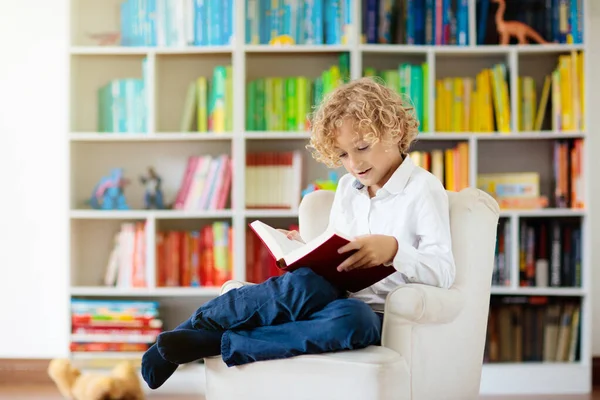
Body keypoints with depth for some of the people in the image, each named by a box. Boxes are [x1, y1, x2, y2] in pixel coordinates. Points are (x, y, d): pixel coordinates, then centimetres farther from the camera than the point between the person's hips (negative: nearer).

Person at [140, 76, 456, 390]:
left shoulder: (424, 190, -1)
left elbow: (444, 271, -10)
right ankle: (193, 327, -24)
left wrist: (394, 249, -27)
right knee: (306, 284, -34)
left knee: (352, 319, -41)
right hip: (334, 295, 4)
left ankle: (218, 342, -33)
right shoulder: (347, 187, 18)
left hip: (372, 314, -4)